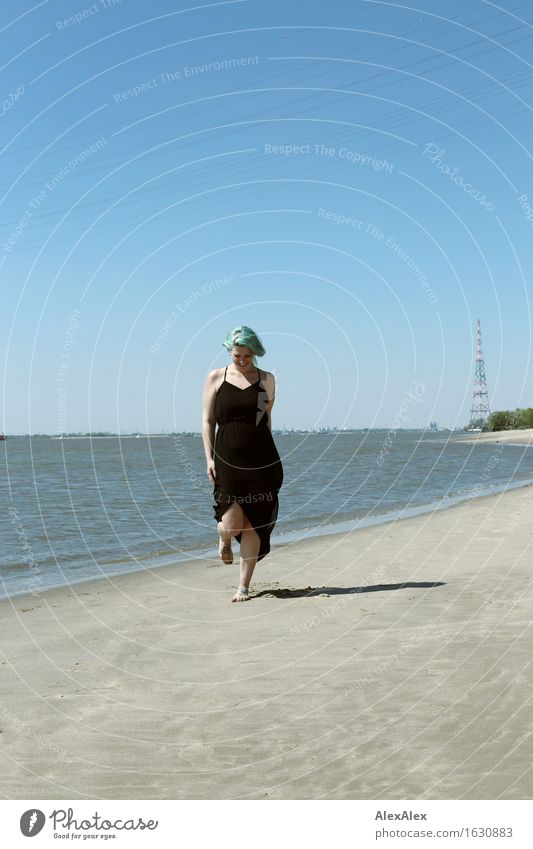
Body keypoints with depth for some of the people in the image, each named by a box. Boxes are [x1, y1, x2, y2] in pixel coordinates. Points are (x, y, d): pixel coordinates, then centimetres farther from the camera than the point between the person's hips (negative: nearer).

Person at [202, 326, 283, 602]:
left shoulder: (266, 379, 9)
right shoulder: (216, 378, 5)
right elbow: (208, 420, 6)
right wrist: (209, 458, -3)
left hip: (261, 461, 1)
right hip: (227, 460, -1)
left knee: (253, 526, 0)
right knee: (231, 525, -10)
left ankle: (244, 586, 13)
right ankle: (223, 539, 29)